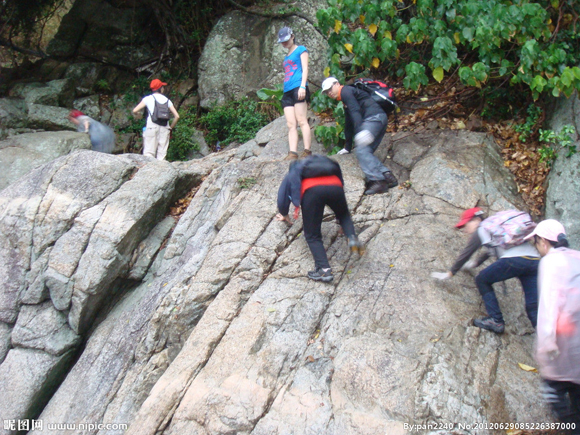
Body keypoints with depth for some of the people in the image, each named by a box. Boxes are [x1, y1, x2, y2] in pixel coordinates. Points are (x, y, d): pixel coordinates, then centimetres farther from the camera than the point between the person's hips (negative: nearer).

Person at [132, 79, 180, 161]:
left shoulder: (148, 98, 7)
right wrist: (170, 128, 21)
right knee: (162, 155, 2)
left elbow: (134, 111, 1)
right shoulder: (167, 100, 14)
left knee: (149, 153, -7)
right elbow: (177, 116, 10)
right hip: (164, 128, 2)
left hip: (152, 127, -2)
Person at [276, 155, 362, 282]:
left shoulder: (294, 172, 38)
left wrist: (284, 215, 51)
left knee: (312, 236, 4)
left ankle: (324, 269, -16)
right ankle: (352, 237, 1)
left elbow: (283, 194, 35)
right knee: (344, 215, 31)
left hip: (312, 190, -3)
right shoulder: (329, 163, 45)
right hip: (335, 187, 3)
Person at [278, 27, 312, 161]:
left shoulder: (300, 50, 9)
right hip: (287, 91, 7)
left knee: (301, 121, -14)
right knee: (291, 124, -5)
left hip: (298, 88, -7)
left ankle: (307, 151, -17)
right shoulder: (286, 57, 28)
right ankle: (292, 153, -14)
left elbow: (305, 69, -2)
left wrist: (302, 86, -15)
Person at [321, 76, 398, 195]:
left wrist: (360, 131, -29)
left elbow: (355, 110, -16)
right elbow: (349, 123, 38)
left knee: (361, 150, -21)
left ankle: (377, 180, -31)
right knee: (366, 152, 4)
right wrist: (347, 147, 39)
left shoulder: (346, 91, 2)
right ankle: (387, 175, -9)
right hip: (380, 119, 10)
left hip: (374, 117, -10)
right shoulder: (345, 102, 33)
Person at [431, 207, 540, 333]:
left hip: (514, 259, -8)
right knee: (533, 307, 5)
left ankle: (496, 321, 8)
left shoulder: (481, 230, 12)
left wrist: (449, 273, 22)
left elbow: (465, 254, 14)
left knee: (482, 280, 12)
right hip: (535, 260, 8)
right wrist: (475, 263, 61)